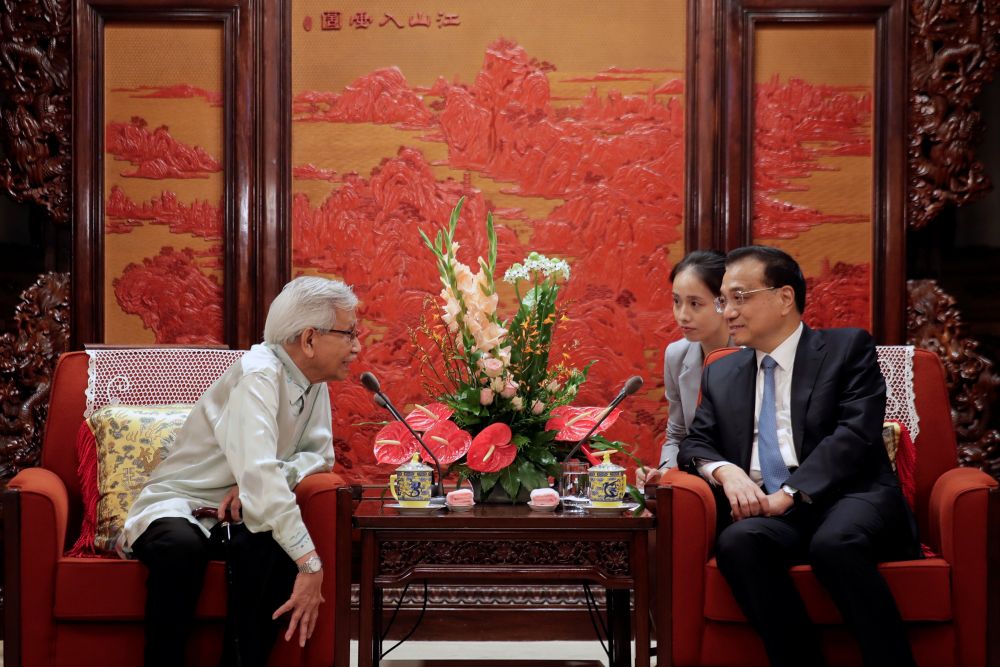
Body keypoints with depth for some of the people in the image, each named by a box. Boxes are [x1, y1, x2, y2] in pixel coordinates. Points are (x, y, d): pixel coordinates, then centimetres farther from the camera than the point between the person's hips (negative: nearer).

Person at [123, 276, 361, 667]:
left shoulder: (313, 380, 2)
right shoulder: (260, 374, -24)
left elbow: (319, 454, 1)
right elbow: (259, 474, -36)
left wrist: (258, 481, -20)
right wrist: (310, 564, -40)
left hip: (235, 516, 6)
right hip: (177, 506, -6)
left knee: (276, 547, -28)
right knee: (181, 547, -38)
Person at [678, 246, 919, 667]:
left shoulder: (847, 348, 7)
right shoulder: (720, 373, 22)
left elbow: (855, 434, -5)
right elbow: (696, 444, 17)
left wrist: (790, 493, -17)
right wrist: (724, 470, -8)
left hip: (846, 499, -3)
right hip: (765, 512, 3)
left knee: (835, 543, -37)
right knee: (738, 542, -32)